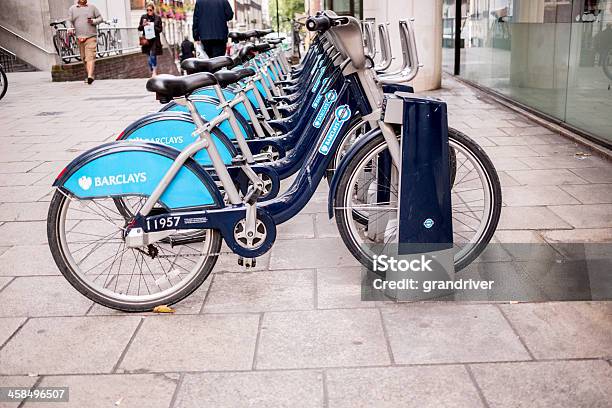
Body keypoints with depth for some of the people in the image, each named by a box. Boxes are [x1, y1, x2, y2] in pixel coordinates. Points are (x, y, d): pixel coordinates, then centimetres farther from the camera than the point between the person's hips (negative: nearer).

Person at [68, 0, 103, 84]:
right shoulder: (72, 9, 11)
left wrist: (93, 21, -10)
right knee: (84, 58, 9)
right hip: (79, 38, 3)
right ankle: (90, 75, 21)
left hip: (91, 37, -3)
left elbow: (100, 18, 9)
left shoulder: (92, 7, 7)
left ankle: (90, 76, -27)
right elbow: (69, 22, 9)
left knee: (90, 57, -16)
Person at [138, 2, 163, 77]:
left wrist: (153, 27, -17)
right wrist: (143, 25, -12)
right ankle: (152, 72, 18)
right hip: (147, 39, 3)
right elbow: (139, 28, 8)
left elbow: (160, 29, -2)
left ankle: (154, 72, -5)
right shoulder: (143, 17, 6)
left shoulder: (158, 18, -1)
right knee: (150, 57, 8)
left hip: (155, 40, -3)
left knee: (152, 55, -13)